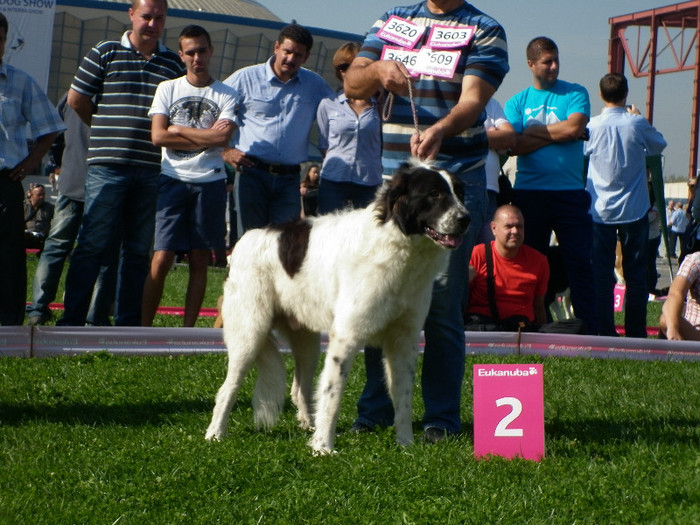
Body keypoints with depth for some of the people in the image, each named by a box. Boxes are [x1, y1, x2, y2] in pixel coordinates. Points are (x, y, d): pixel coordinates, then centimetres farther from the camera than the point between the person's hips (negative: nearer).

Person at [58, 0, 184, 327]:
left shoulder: (173, 63, 12)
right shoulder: (105, 53, 4)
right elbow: (76, 99, 7)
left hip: (153, 170, 3)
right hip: (108, 166, -3)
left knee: (139, 250, 7)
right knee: (92, 244, -5)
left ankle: (128, 324, 12)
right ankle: (72, 320, -2)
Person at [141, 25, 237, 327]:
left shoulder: (226, 95, 7)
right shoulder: (168, 89, 9)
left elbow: (222, 138, -9)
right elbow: (158, 136, -3)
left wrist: (179, 130, -5)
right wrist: (205, 137, -6)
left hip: (210, 182, 1)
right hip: (173, 180, 0)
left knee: (199, 261, 4)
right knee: (161, 260, -8)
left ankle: (187, 331, 9)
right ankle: (143, 327, -3)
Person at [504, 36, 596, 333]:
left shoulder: (575, 94, 8)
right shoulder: (517, 102, 10)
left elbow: (574, 128, -10)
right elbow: (514, 145, -4)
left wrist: (533, 131, -3)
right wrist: (558, 133, -8)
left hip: (570, 192, -1)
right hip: (528, 193, 2)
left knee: (579, 261, -5)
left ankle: (589, 328, -4)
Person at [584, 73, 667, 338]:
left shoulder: (593, 126, -7)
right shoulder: (637, 124, -8)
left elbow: (583, 152, 13)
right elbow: (658, 145, 10)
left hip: (600, 211, 0)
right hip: (635, 209, 0)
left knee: (601, 274, 3)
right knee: (636, 274, 6)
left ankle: (604, 333, 0)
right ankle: (636, 333, 6)